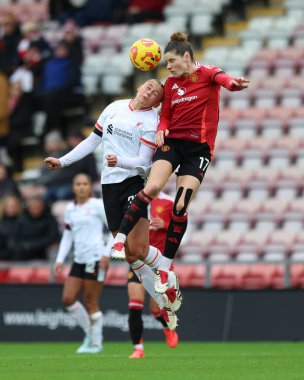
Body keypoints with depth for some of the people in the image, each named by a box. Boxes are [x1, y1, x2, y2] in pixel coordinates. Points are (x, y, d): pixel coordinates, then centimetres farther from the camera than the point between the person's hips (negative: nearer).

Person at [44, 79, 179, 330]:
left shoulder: (151, 121, -4)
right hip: (109, 185, 5)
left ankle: (170, 279, 12)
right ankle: (164, 304, 10)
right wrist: (63, 161, 19)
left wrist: (120, 161, -28)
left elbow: (143, 163, -10)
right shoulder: (115, 108, 11)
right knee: (129, 255, 0)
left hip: (134, 183, -5)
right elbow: (92, 140, 20)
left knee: (139, 250, -17)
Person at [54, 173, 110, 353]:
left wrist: (107, 254, -13)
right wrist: (60, 260, 10)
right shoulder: (70, 209, 14)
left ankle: (96, 343, 4)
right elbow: (67, 236, 19)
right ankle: (89, 333, 15)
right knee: (68, 298, -1)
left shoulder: (98, 205, -3)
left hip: (96, 258, -7)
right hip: (79, 260, 7)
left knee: (91, 303, -6)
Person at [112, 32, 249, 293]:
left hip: (199, 148, -3)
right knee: (152, 187, -24)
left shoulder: (206, 73, -4)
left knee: (181, 207, -7)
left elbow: (220, 77, -29)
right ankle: (120, 240, -19)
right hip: (172, 142, 3)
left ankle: (164, 268, 2)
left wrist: (233, 83, -54)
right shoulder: (171, 83, 11)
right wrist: (161, 130, -6)